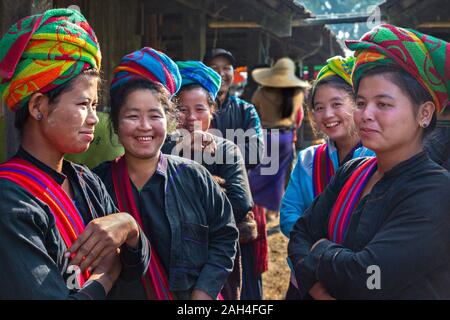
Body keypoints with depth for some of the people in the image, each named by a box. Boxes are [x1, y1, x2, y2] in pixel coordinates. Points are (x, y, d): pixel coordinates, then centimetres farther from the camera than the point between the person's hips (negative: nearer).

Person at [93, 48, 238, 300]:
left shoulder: (194, 177, -7)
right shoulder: (99, 182, -10)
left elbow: (224, 236, -5)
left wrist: (202, 294, -12)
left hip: (193, 293, 1)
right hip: (122, 292, 0)